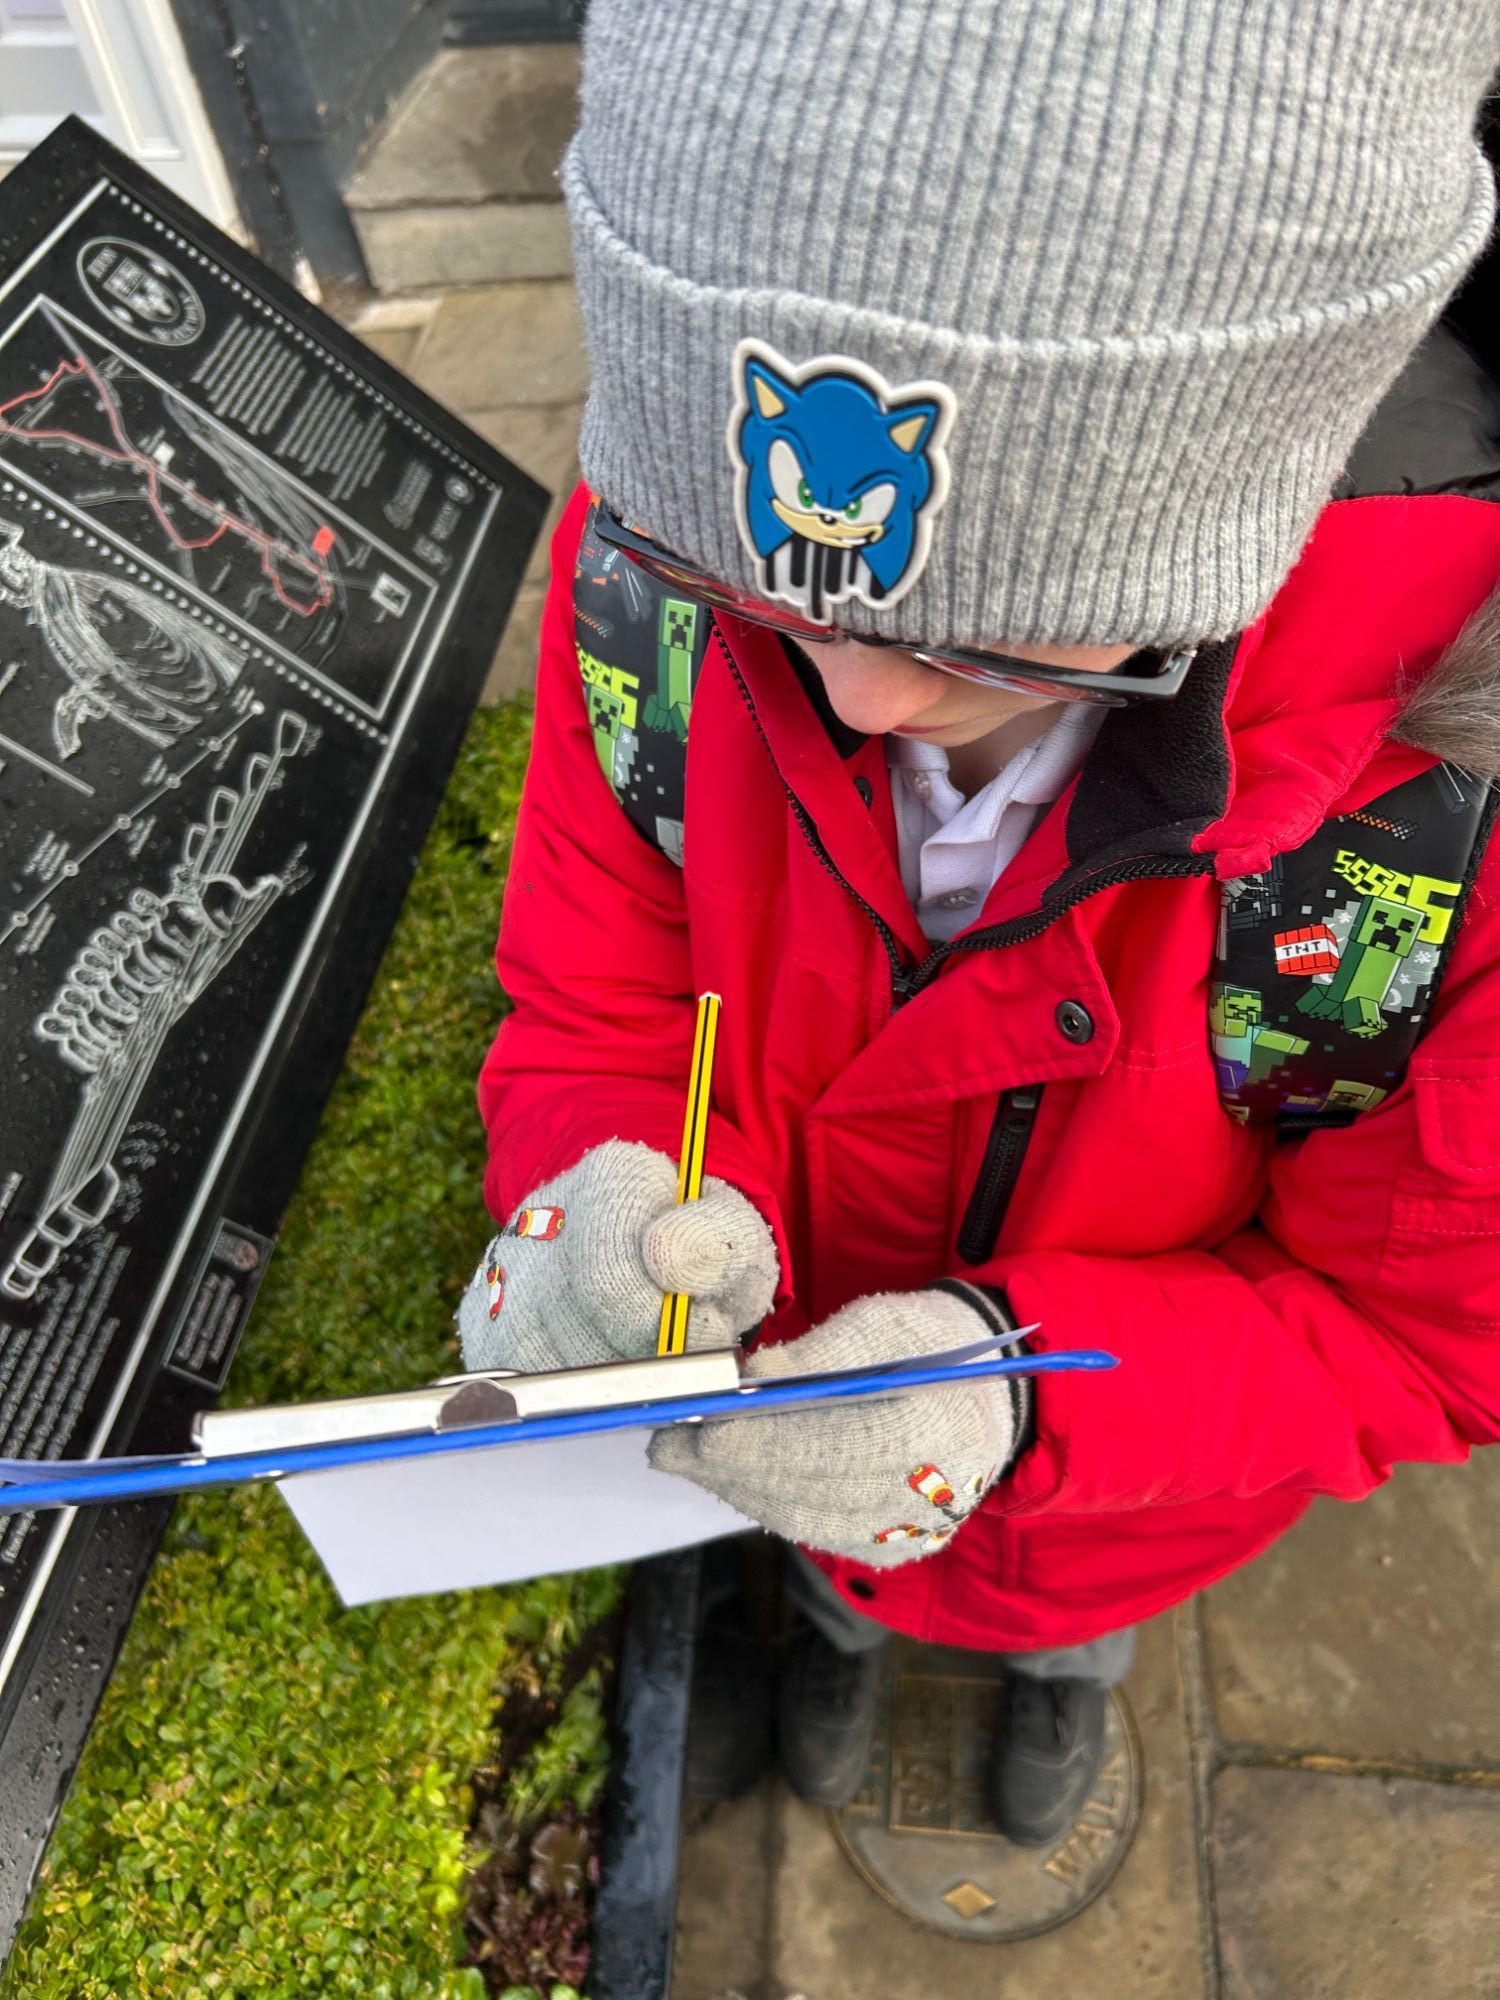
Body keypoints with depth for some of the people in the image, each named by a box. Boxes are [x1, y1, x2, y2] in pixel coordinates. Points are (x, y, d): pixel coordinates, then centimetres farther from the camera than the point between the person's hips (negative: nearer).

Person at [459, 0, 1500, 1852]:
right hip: (787, 1362, 2)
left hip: (1125, 1473, 0)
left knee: (1077, 1604, 39)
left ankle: (1067, 1666, 80)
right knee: (829, 1555, 39)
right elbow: (593, 1017, -19)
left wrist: (1024, 1383, -42)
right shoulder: (665, 536, -32)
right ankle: (840, 1625, 80)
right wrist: (610, 1207, -42)